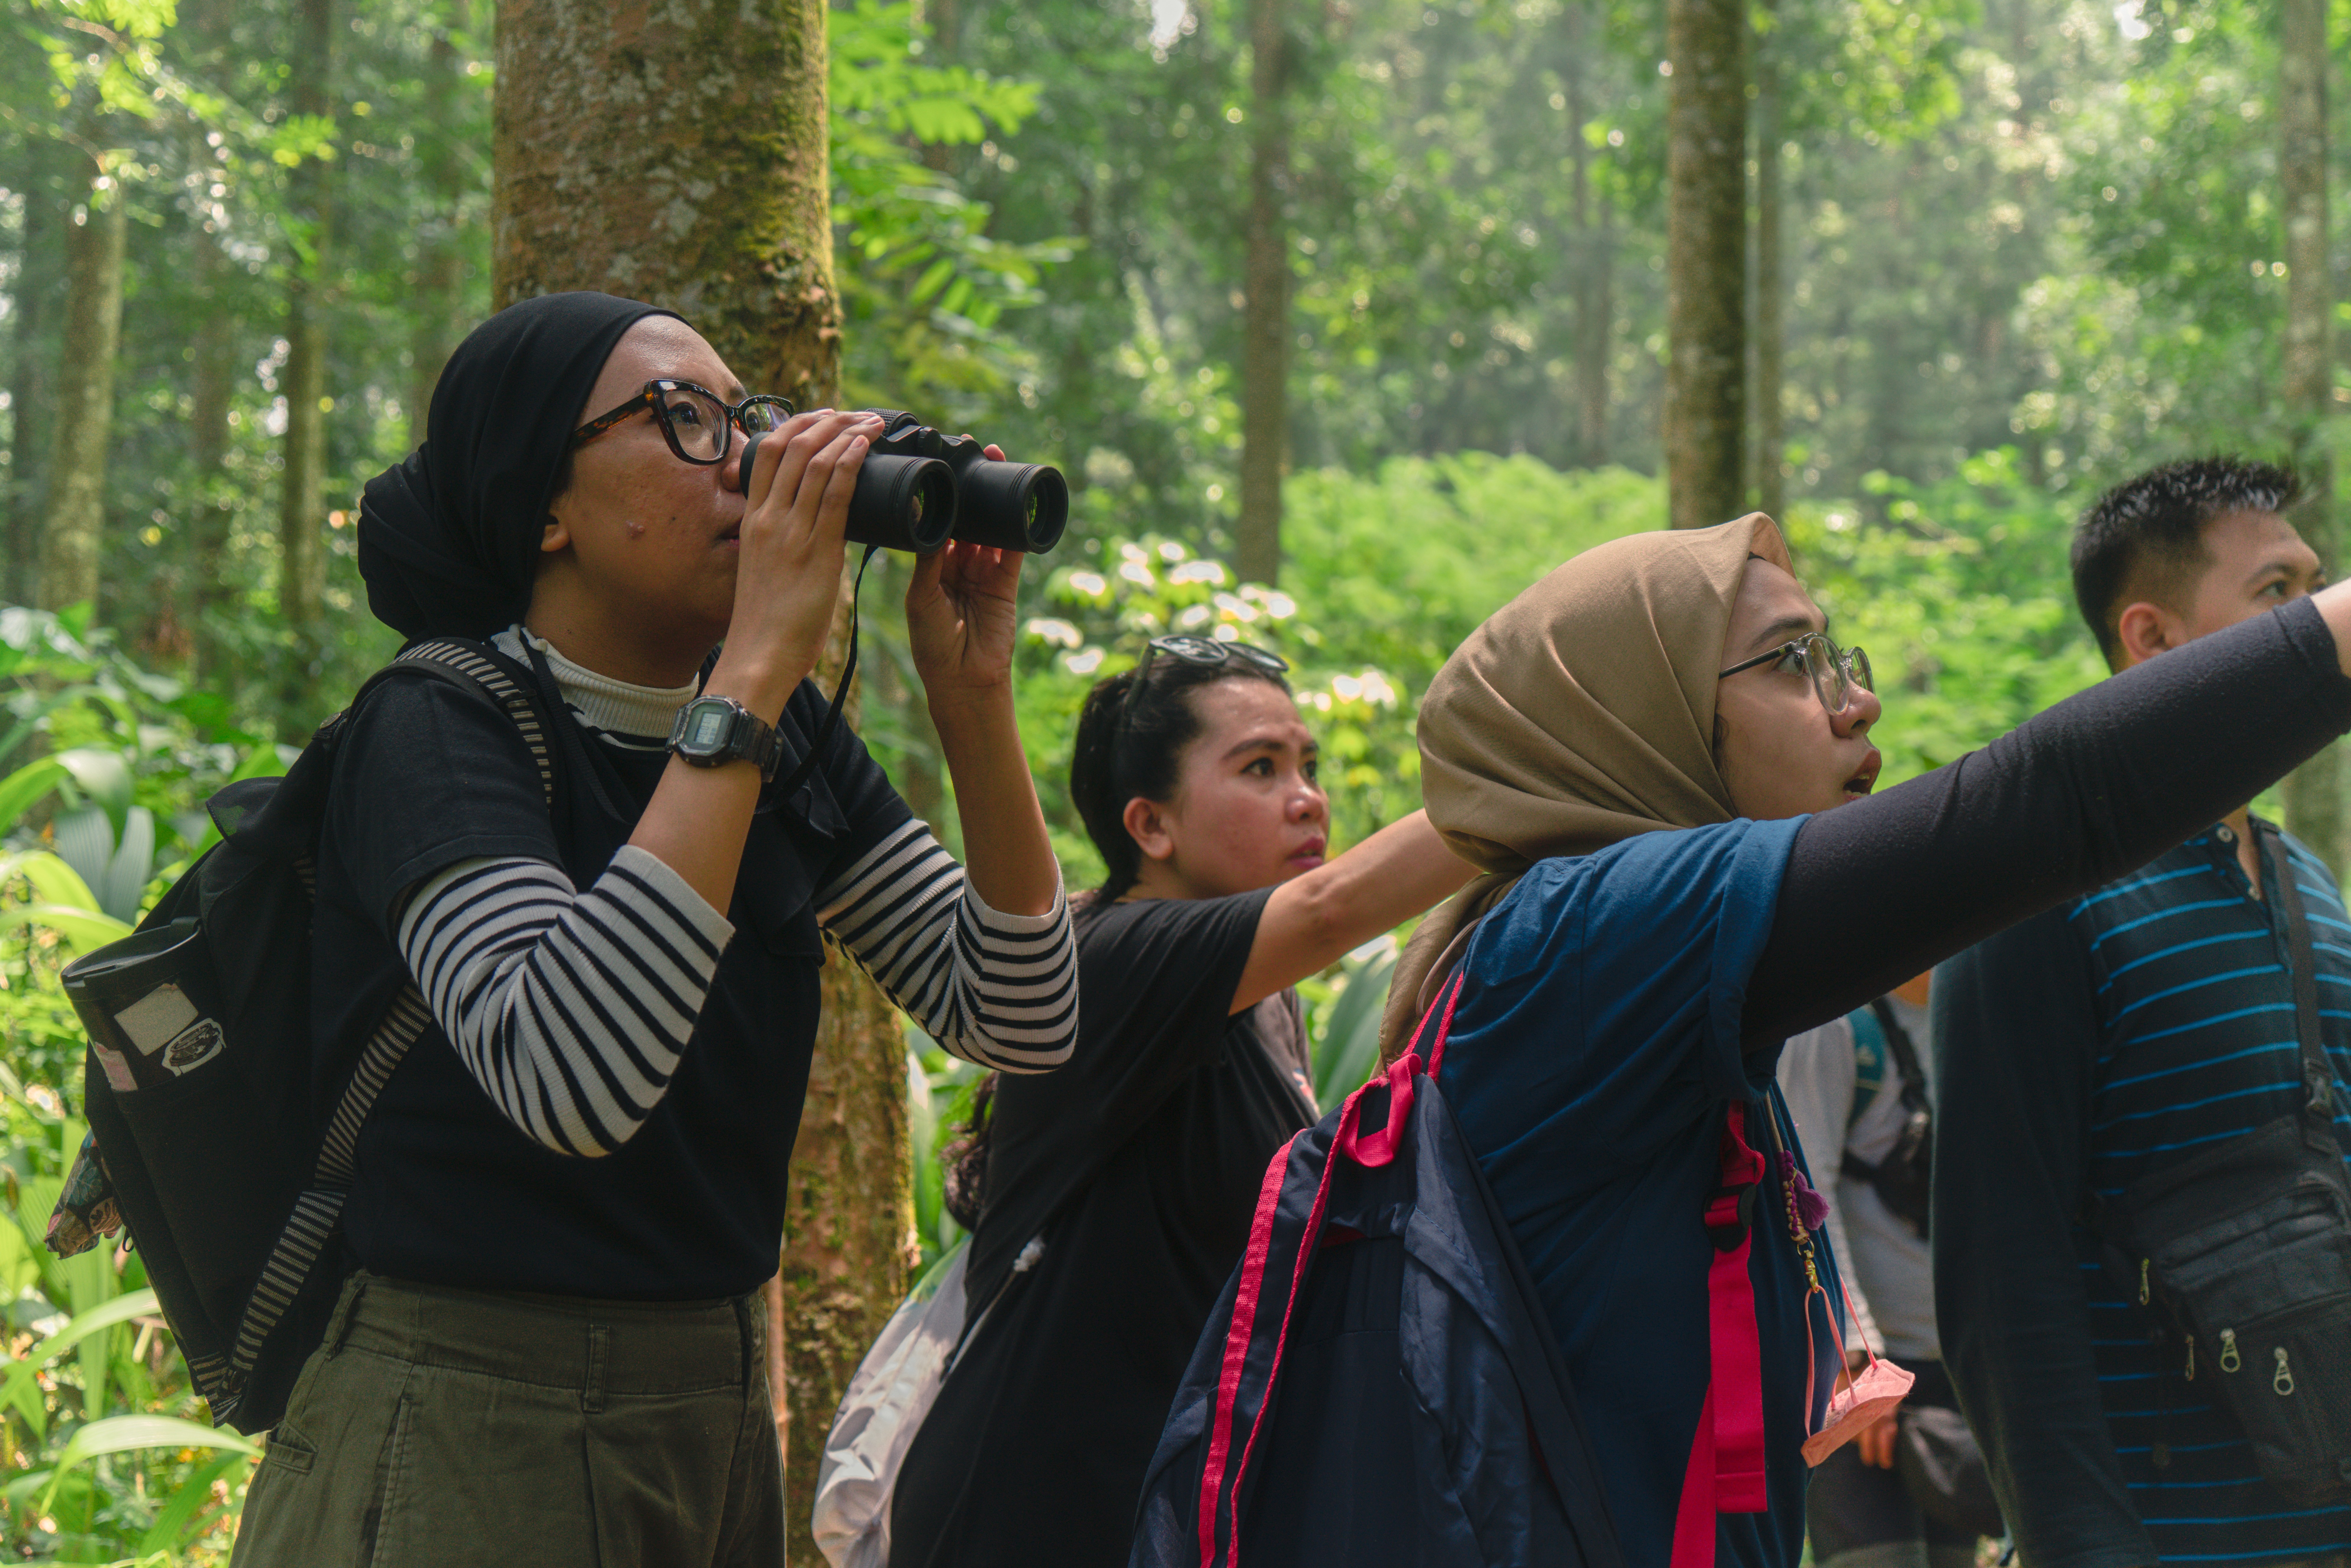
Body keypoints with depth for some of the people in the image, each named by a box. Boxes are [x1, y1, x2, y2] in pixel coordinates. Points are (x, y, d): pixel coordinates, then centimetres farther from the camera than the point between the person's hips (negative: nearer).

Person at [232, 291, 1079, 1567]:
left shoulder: (785, 734, 4)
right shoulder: (434, 733, -16)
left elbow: (1023, 1025, 0)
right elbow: (574, 1078, -34)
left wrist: (972, 690, -11)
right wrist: (757, 661, -31)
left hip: (726, 1419, 7)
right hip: (468, 1448, -7)